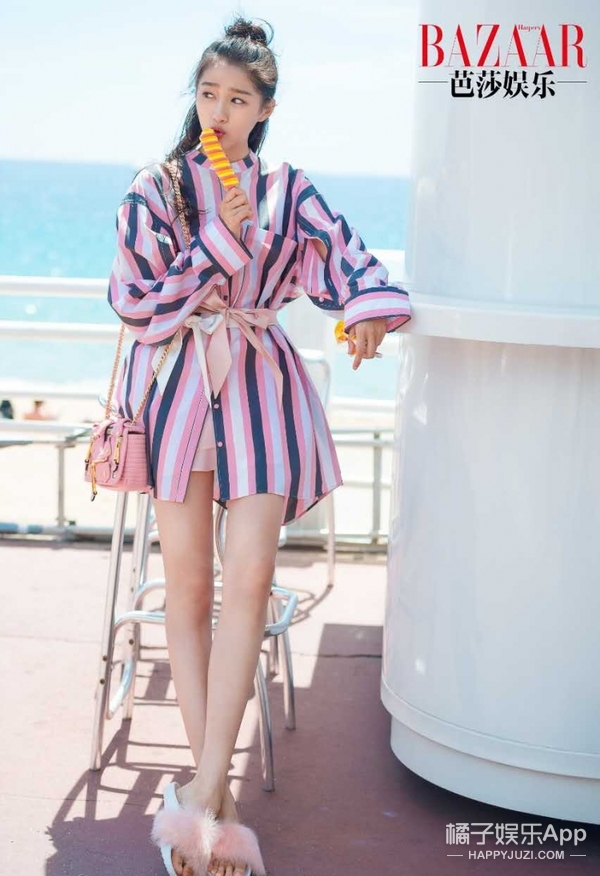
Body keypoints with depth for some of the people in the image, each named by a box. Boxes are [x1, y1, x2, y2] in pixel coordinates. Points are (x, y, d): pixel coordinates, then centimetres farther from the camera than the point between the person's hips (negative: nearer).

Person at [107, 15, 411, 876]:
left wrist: (371, 306, -22)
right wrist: (221, 240, -9)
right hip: (177, 381, 0)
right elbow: (135, 300, -2)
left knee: (249, 577, -14)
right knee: (188, 585, 0)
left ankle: (202, 795, -11)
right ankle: (213, 798, 9)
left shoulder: (289, 189, 9)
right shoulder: (155, 189, 4)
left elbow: (345, 252, 0)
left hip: (260, 383, 1)